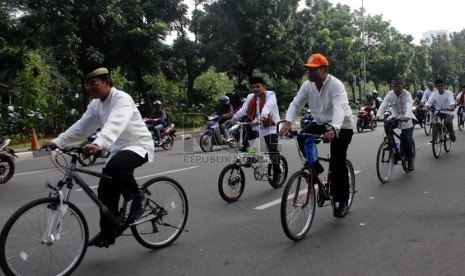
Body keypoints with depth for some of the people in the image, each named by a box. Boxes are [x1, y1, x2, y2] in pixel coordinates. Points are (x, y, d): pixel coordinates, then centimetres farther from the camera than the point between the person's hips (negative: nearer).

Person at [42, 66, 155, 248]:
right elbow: (81, 127, 7)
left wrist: (98, 144, -55)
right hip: (118, 149, 8)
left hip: (139, 145, -8)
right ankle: (107, 233, 19)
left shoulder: (122, 99, -21)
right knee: (106, 190, 3)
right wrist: (57, 142, -4)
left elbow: (115, 124, -39)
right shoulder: (95, 105, 6)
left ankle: (137, 197, -11)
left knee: (115, 166, -36)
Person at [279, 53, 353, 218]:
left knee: (338, 163, -11)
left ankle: (343, 201, 6)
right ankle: (315, 166, 4)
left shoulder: (336, 85, -26)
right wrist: (288, 122, -33)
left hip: (341, 126, -5)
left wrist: (333, 130, -58)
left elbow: (339, 109, -40)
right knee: (303, 138, -22)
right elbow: (296, 104, -13)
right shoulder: (307, 86, -7)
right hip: (320, 122, 6)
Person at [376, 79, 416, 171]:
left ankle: (410, 161, 10)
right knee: (387, 124, -30)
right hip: (395, 117, 3)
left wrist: (407, 117, -54)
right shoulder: (390, 94, -8)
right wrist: (378, 116, -40)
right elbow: (383, 105, -21)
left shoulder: (407, 94, -16)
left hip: (406, 119, -3)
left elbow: (409, 106, -33)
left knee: (406, 140, -10)